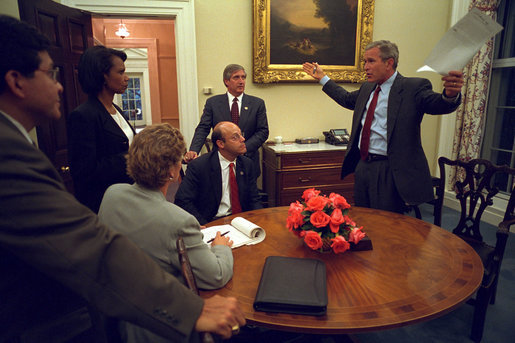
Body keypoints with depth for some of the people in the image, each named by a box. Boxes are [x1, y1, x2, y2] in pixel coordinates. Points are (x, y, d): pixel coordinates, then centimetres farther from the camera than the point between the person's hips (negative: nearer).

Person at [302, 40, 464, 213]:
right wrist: (321, 77, 32)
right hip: (362, 165, 7)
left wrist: (450, 94, -49)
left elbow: (438, 104, -25)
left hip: (390, 171, -7)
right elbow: (347, 98, 29)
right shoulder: (367, 88, 12)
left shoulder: (413, 87, -10)